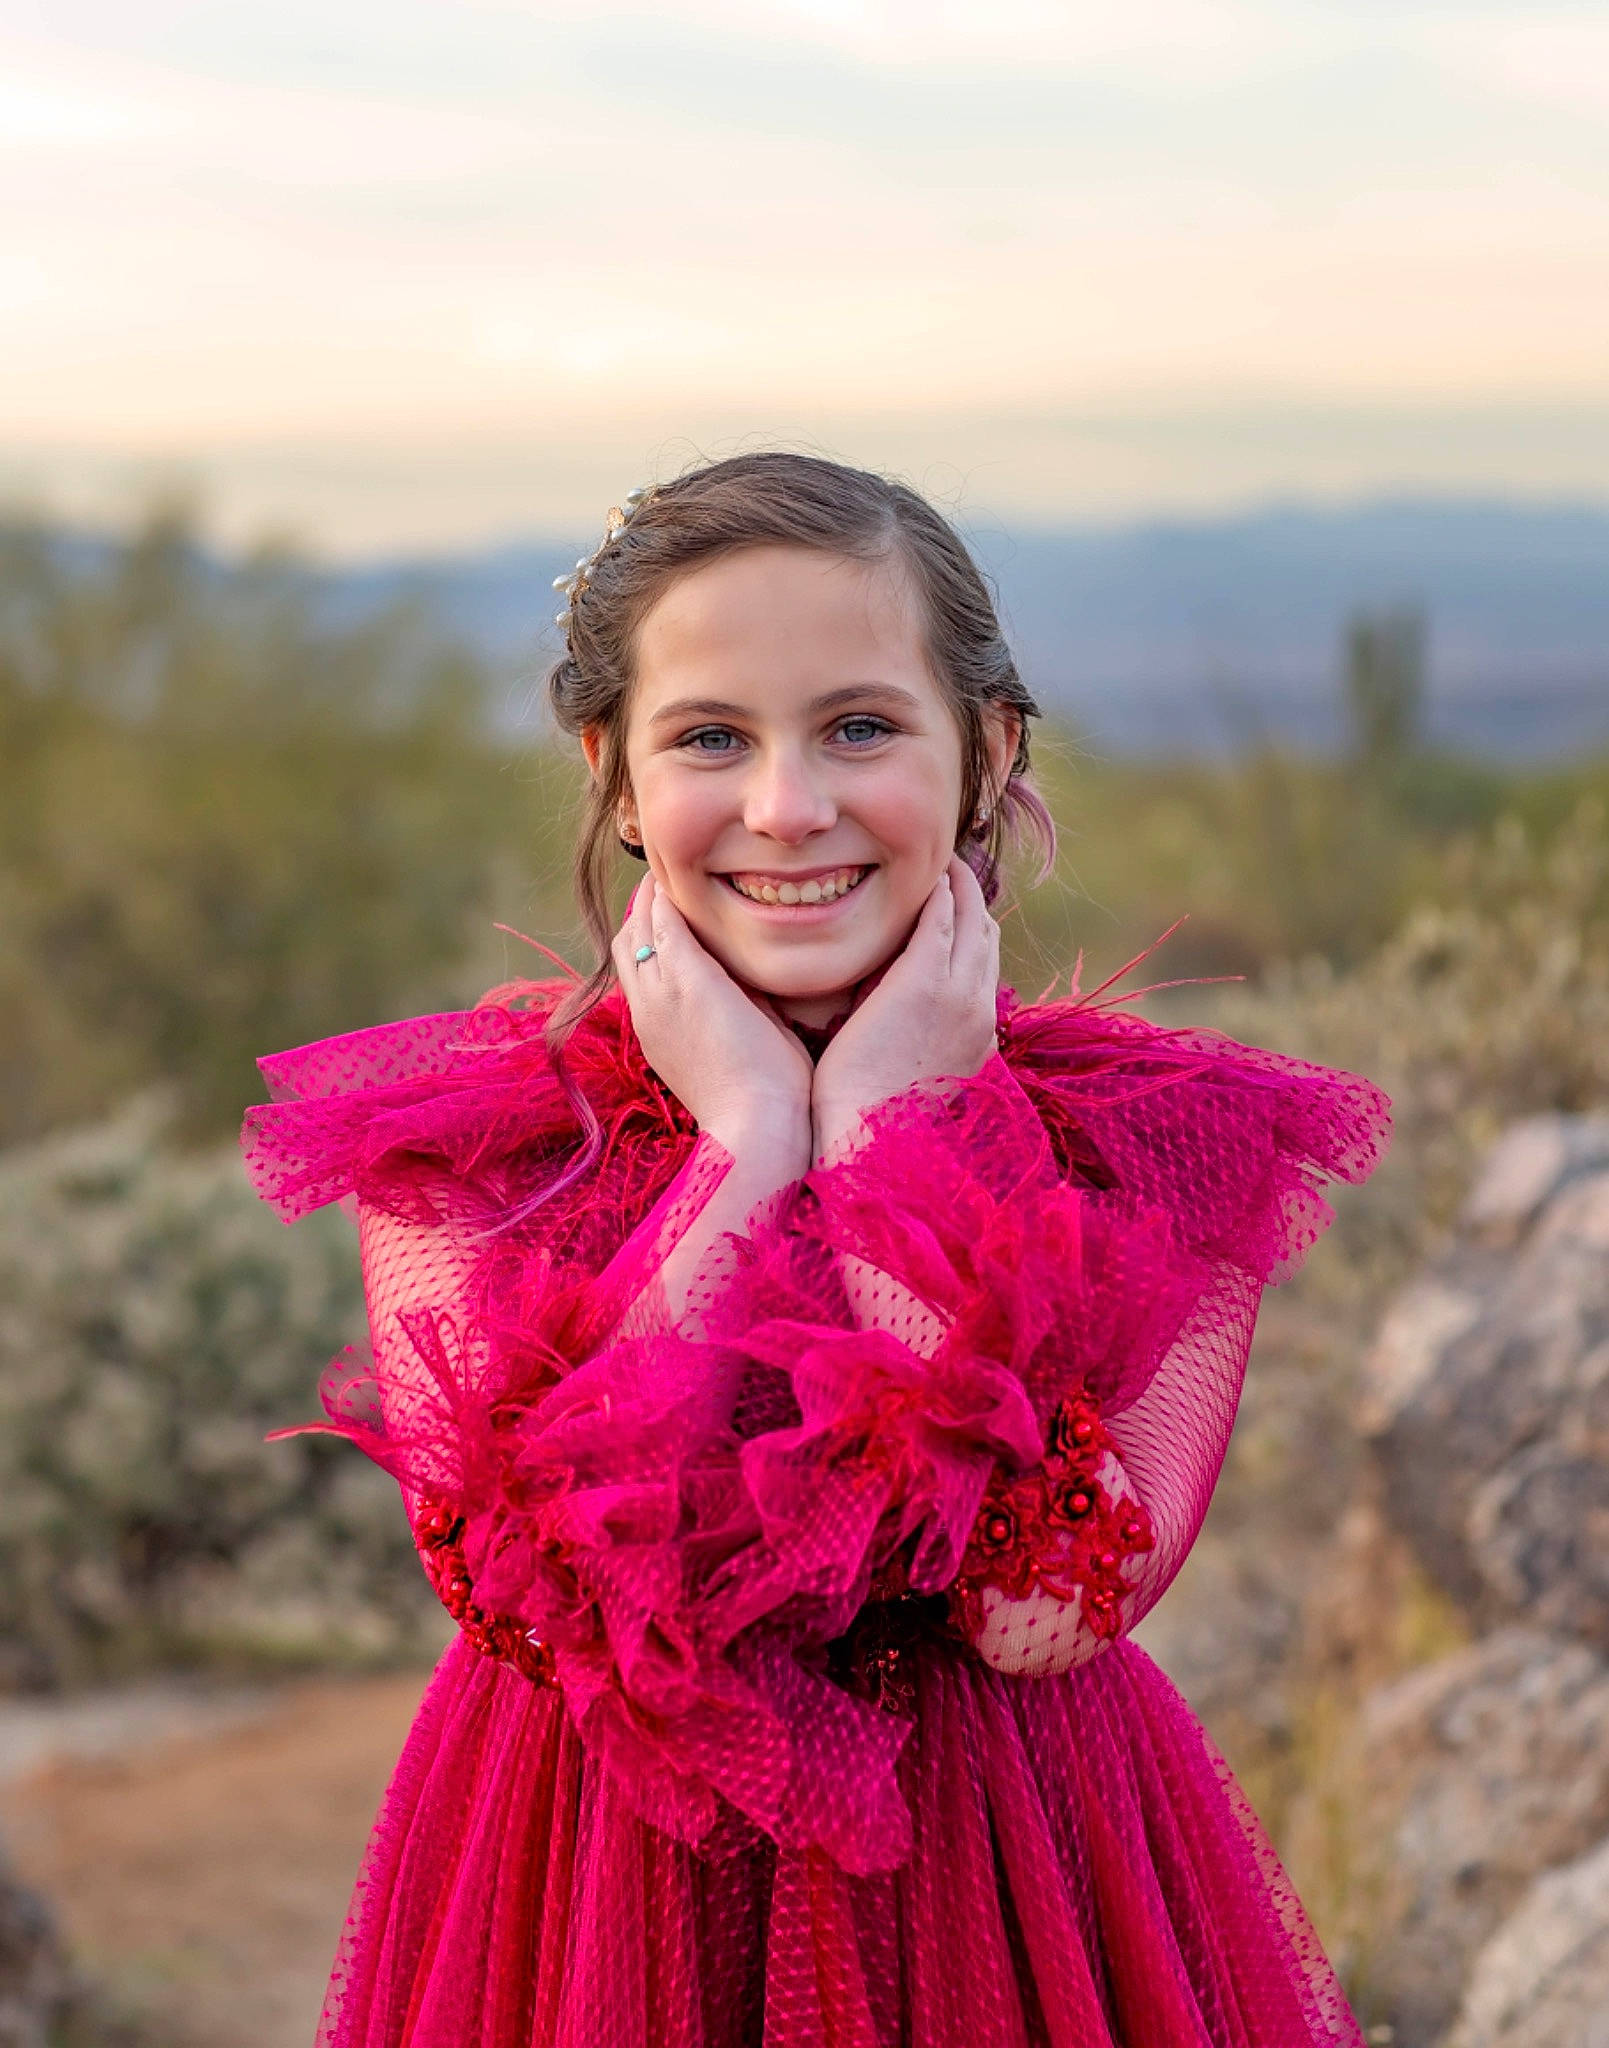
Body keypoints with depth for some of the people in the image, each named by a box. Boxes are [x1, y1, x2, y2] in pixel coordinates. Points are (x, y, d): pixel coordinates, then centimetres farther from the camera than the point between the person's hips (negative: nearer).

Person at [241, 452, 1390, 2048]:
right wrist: (748, 1139, -18)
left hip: (1016, 1893, 0)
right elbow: (547, 1590, -20)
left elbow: (1041, 1613, -20)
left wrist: (883, 1132, -18)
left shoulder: (1164, 1148, -7)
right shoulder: (456, 1143, -6)